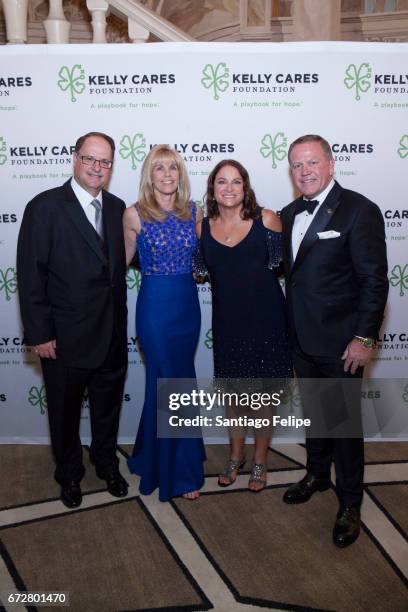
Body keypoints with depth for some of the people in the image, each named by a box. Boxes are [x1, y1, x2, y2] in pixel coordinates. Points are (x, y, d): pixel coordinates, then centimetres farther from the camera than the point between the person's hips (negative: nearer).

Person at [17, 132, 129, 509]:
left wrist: (120, 321, 3)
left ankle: (107, 463, 45)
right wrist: (39, 333, -15)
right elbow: (30, 275, -12)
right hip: (65, 337, -4)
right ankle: (69, 474, 40)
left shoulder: (117, 208, 5)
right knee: (65, 411, 15)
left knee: (108, 406, 21)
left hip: (113, 334, 5)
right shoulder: (45, 206, -11)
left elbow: (118, 265, 8)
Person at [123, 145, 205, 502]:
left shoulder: (194, 212, 5)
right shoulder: (135, 214, -6)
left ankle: (152, 456, 39)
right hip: (155, 304, -4)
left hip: (188, 302, 4)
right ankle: (184, 471, 22)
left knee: (163, 382, 17)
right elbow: (122, 260, 3)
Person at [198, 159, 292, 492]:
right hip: (227, 318, 3)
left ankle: (260, 462, 29)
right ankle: (236, 457, 35)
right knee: (234, 389, 15)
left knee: (262, 391, 9)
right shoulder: (203, 227, 2)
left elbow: (279, 265, -2)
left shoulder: (266, 219, -6)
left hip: (264, 316, -2)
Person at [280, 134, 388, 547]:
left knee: (344, 420, 6)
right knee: (313, 412, 21)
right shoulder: (289, 214, 8)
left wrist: (364, 337, -17)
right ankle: (317, 474, 43)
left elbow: (374, 280, -14)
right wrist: (290, 328, 5)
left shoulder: (358, 210, -12)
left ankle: (349, 504, 24)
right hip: (302, 339, 6)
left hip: (340, 342, -6)